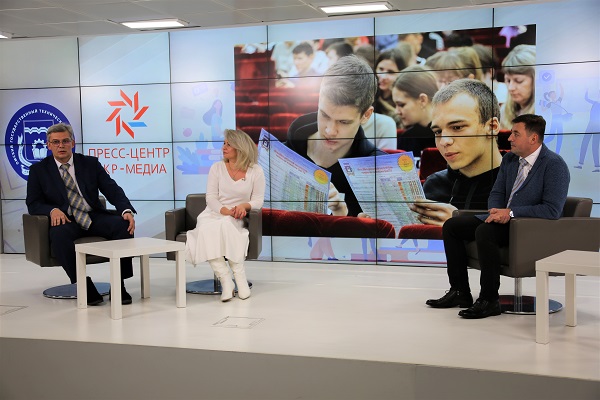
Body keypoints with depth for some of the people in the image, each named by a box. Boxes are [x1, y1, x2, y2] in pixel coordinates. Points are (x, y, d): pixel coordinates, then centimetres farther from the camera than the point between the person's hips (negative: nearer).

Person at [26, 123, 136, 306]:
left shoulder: (90, 163, 11)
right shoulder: (38, 170, 9)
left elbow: (112, 190, 2)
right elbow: (33, 203, 4)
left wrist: (126, 211, -18)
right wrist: (52, 210, -20)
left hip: (94, 217, 2)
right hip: (65, 221, -1)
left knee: (123, 225, -28)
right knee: (59, 235, -38)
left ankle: (118, 285, -21)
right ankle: (84, 287, -28)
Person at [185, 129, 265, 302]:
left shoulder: (256, 171, 2)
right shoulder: (217, 168, 5)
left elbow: (258, 200, 1)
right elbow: (211, 198, -1)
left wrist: (244, 205, -21)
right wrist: (226, 210, -20)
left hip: (236, 218, -1)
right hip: (213, 214, 1)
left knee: (225, 225, -37)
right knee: (207, 231, -34)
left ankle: (240, 277, -32)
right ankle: (225, 279, -35)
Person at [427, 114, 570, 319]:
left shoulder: (555, 165, -14)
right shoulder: (509, 159, 9)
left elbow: (552, 210, -21)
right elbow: (496, 193, 15)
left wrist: (510, 212, -23)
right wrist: (496, 212, -8)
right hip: (505, 218, 9)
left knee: (484, 231, -34)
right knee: (451, 226, -1)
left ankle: (489, 300, -22)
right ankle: (460, 292, 4)